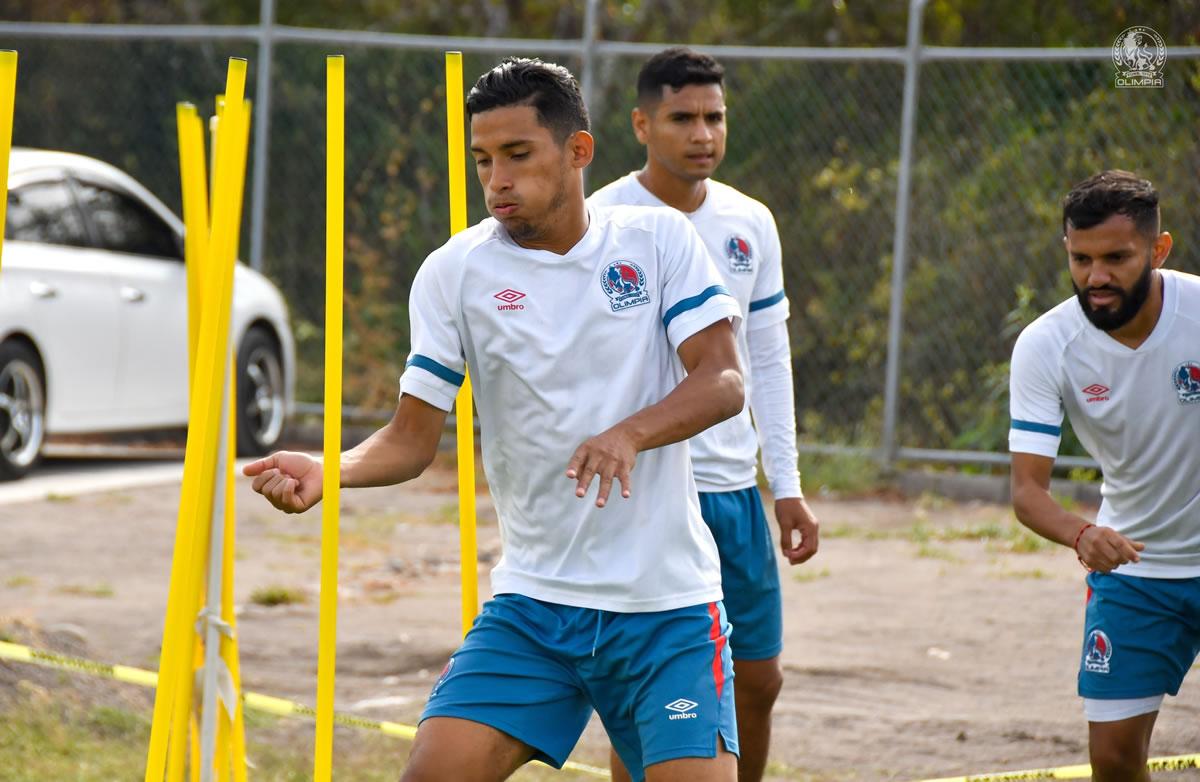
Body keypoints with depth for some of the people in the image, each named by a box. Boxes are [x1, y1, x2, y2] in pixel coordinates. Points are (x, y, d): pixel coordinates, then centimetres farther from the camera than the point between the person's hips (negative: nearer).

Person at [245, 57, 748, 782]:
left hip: (668, 606, -1)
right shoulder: (456, 272, 1)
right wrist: (328, 471, -20)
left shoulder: (660, 240, 0)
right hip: (533, 600, 1)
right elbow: (414, 436, 1)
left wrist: (629, 433, -28)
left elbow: (723, 381, -9)